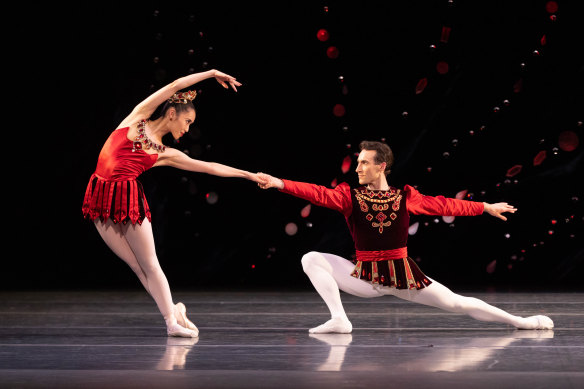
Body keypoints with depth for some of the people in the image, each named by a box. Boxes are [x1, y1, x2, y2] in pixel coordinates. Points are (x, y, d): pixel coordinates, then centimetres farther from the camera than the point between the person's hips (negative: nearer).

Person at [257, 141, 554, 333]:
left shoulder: (406, 197, -5)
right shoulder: (350, 196, -6)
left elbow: (444, 205, 5)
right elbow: (319, 194, -20)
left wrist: (487, 208, 10)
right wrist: (279, 183, -34)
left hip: (402, 275, -1)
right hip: (365, 278, 1)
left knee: (457, 304, -3)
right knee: (311, 259, -13)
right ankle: (339, 320, -15)